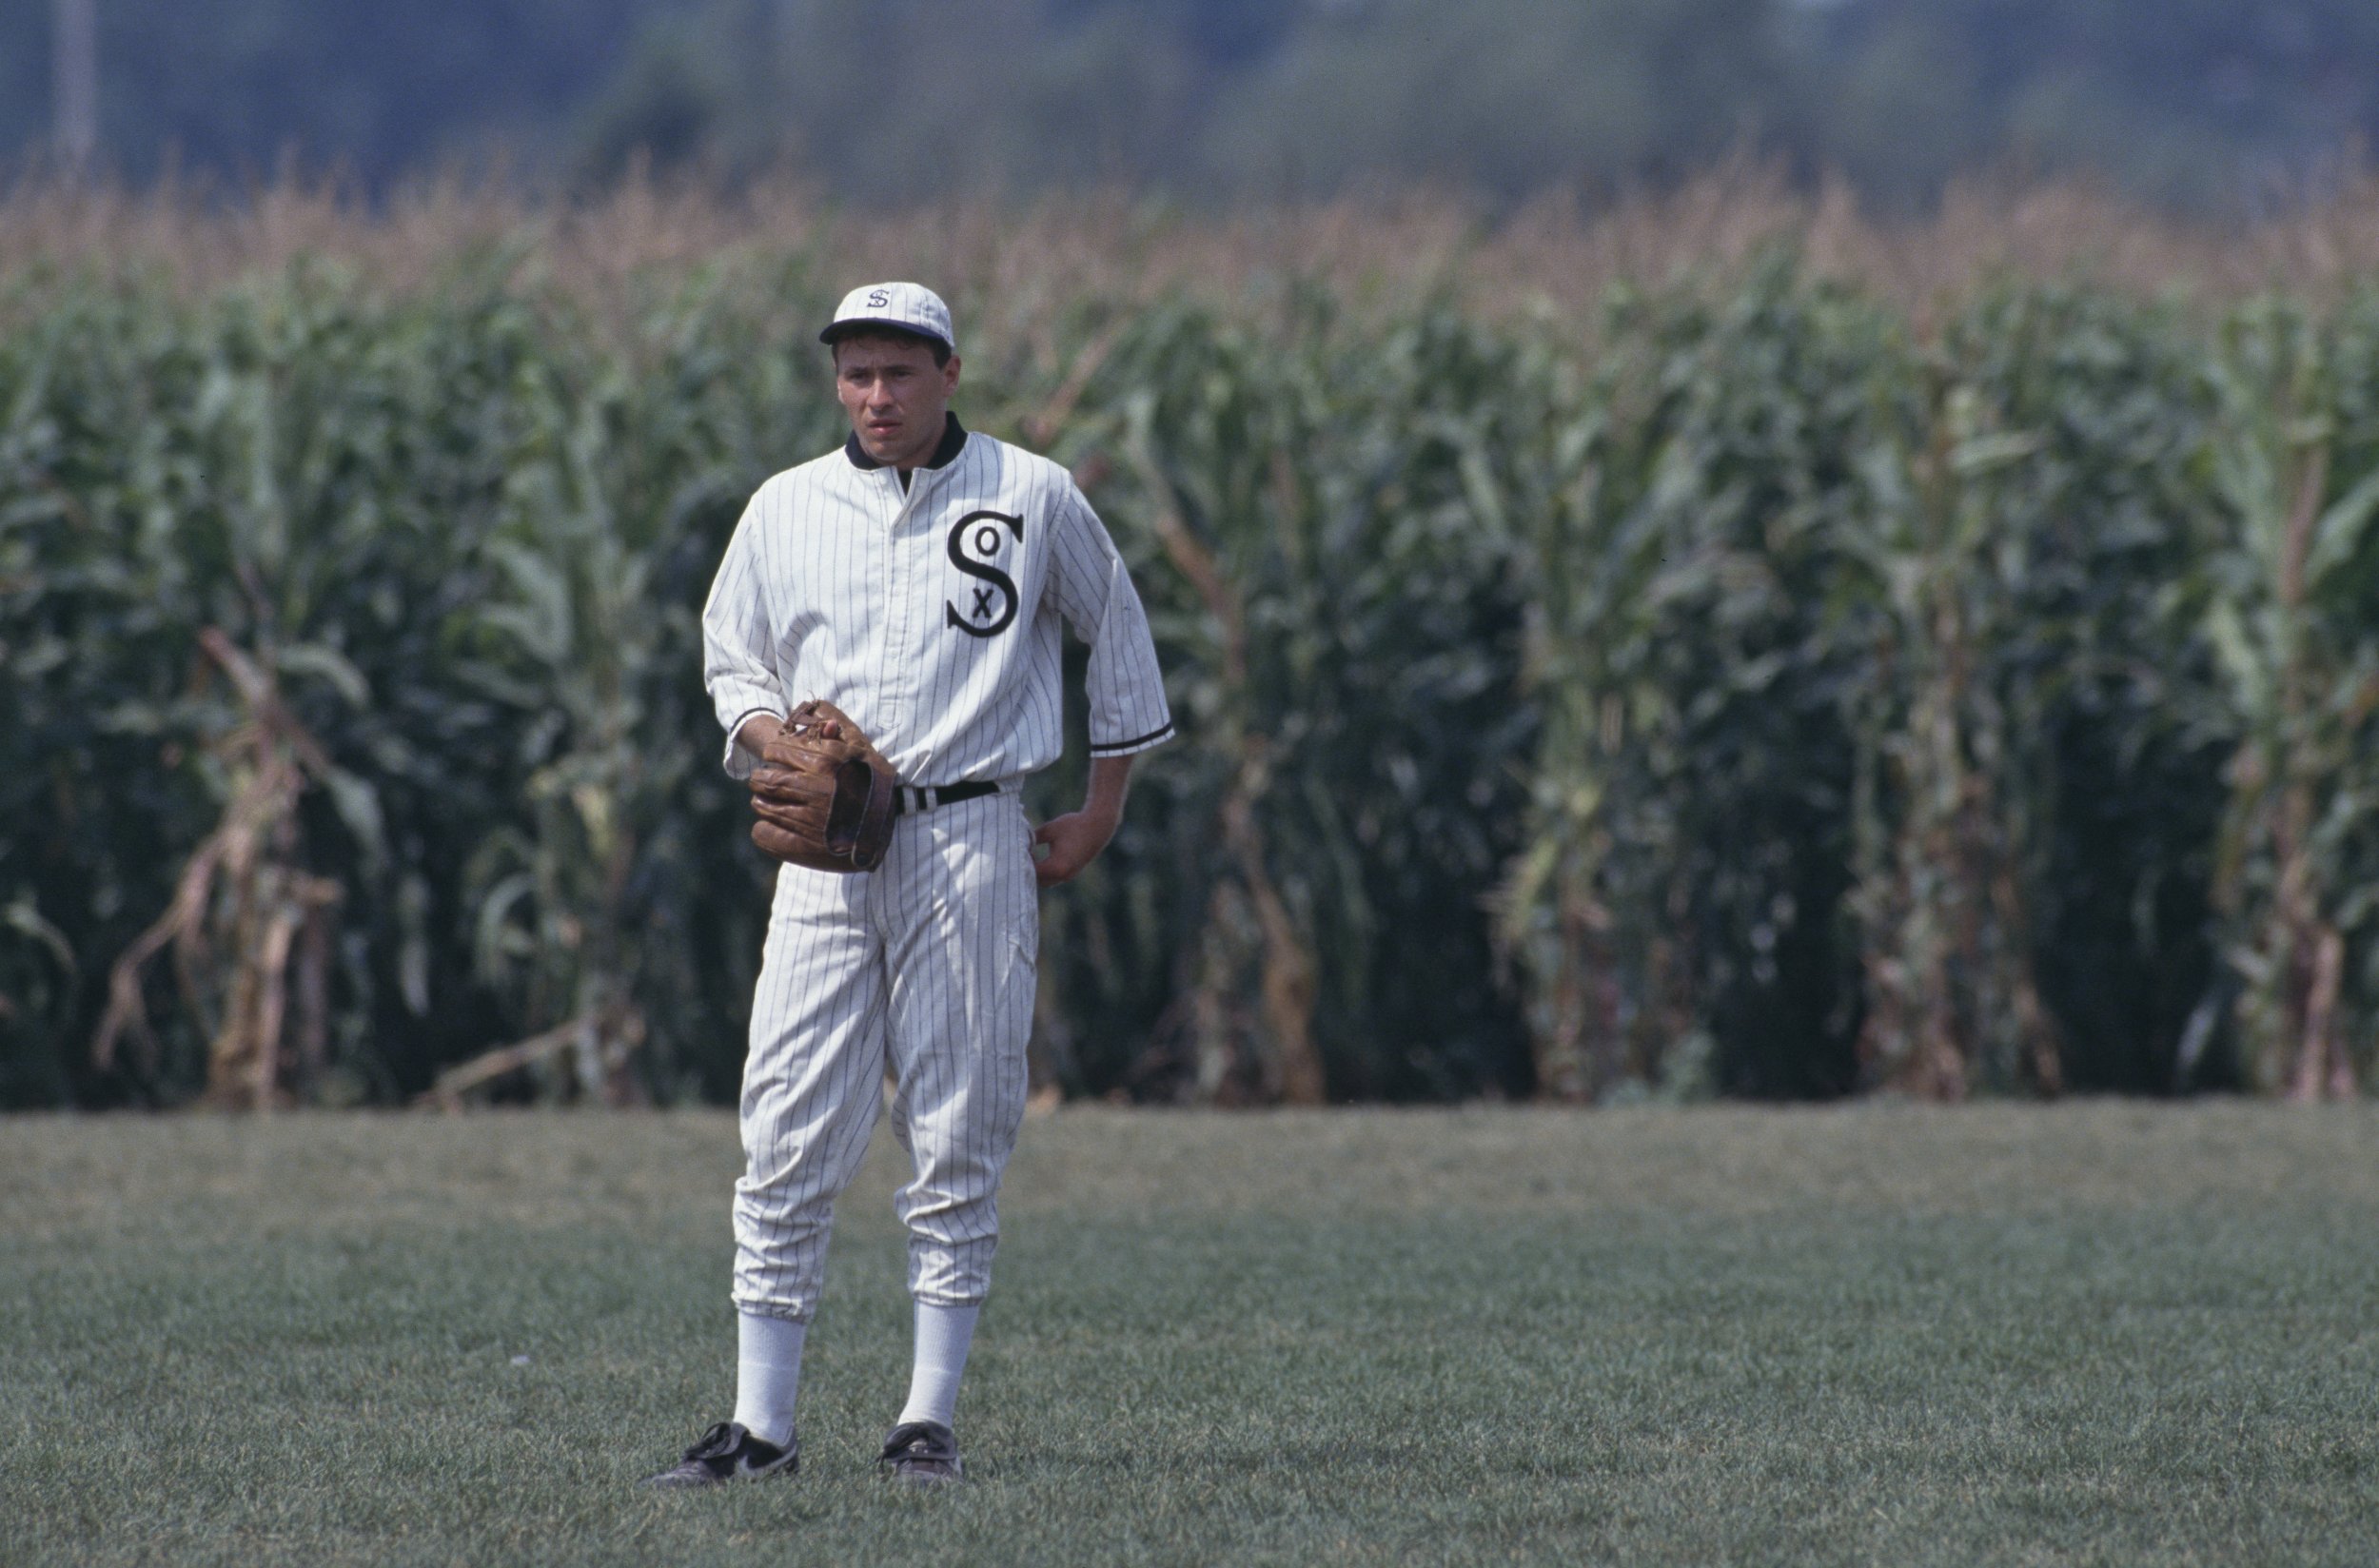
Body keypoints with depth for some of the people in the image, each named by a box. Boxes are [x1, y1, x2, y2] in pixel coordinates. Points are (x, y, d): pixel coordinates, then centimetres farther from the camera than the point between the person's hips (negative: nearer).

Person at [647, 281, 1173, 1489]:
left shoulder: (1030, 498, 4)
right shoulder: (784, 510, 9)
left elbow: (1114, 629, 16)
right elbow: (731, 659, 19)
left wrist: (1102, 811, 13)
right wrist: (770, 738, -3)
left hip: (971, 845, -2)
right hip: (827, 847, 2)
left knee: (957, 1141, -1)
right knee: (787, 1140, -4)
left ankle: (929, 1422, 4)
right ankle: (761, 1425, -1)